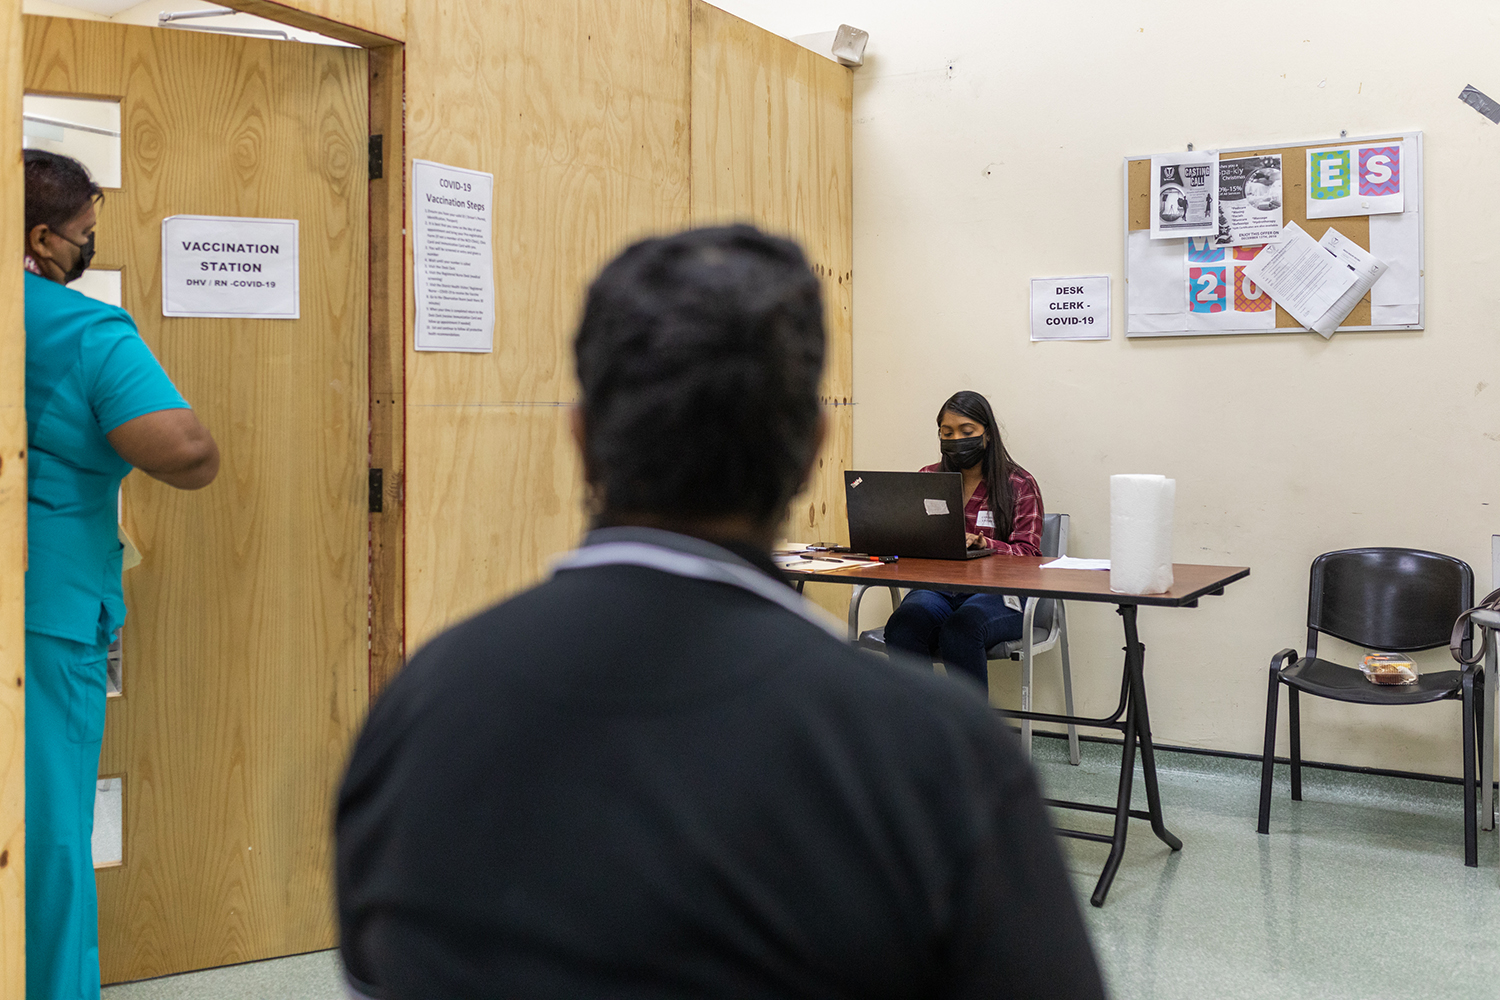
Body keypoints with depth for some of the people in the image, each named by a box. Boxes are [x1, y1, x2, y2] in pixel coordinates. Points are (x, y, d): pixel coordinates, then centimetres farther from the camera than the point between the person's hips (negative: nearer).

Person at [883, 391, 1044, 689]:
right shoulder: (928, 478, 18)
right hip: (937, 587, 3)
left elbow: (1028, 553, -2)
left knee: (959, 630, -36)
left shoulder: (1019, 484, 7)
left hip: (998, 593, -3)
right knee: (902, 626, -31)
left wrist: (980, 544, -20)